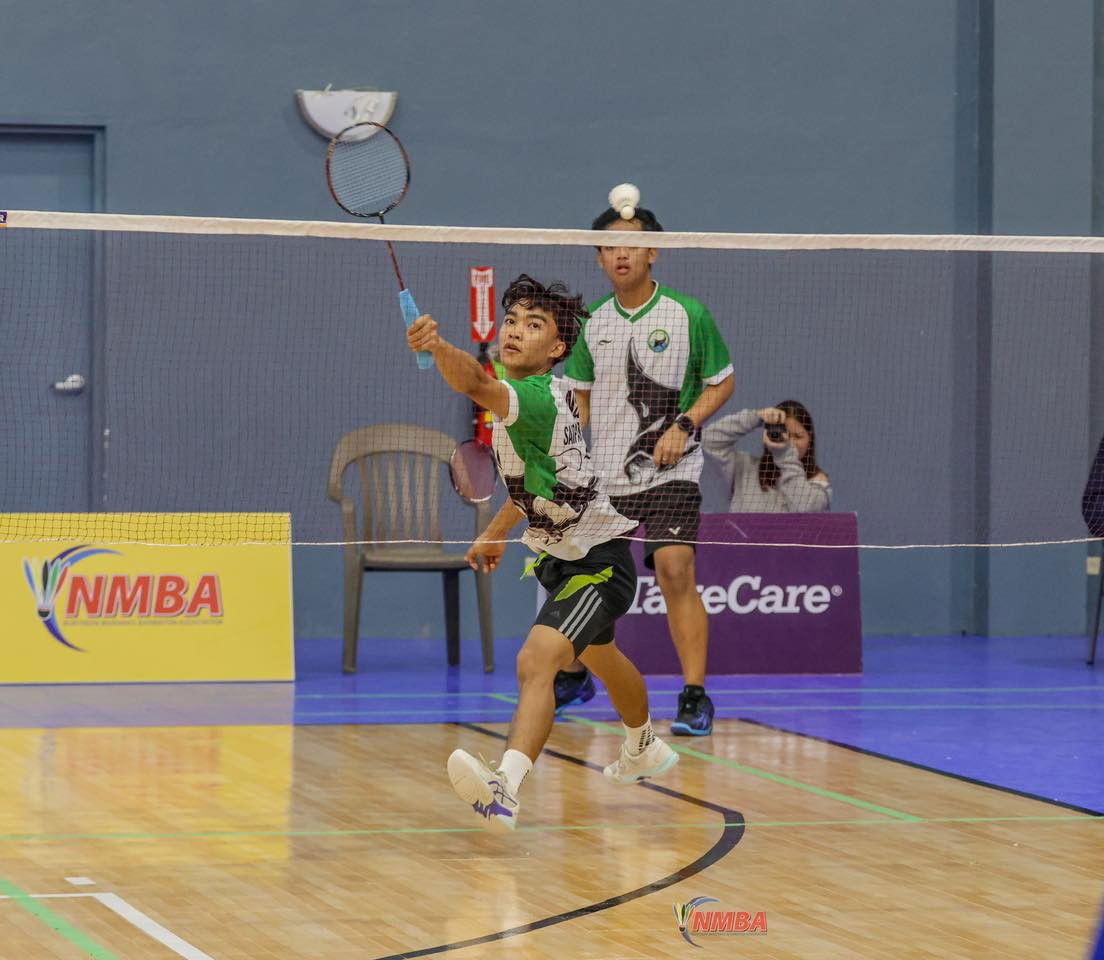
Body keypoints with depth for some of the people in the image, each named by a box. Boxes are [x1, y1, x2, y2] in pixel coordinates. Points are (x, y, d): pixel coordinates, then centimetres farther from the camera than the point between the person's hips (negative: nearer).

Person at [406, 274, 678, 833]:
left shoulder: (539, 399, -30)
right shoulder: (528, 391, 0)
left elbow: (477, 385, -53)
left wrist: (438, 346, -70)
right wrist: (496, 531, 19)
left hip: (597, 562, -11)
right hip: (561, 555, 11)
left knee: (536, 662, -32)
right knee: (599, 657, 34)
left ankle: (504, 786, -49)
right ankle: (645, 749, 61)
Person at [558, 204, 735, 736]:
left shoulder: (687, 314, -5)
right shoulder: (593, 323, 6)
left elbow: (721, 381, 2)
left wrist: (684, 424, -13)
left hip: (668, 471, -4)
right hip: (603, 475, 4)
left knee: (675, 569, -19)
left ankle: (694, 697, -15)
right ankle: (573, 674, 35)